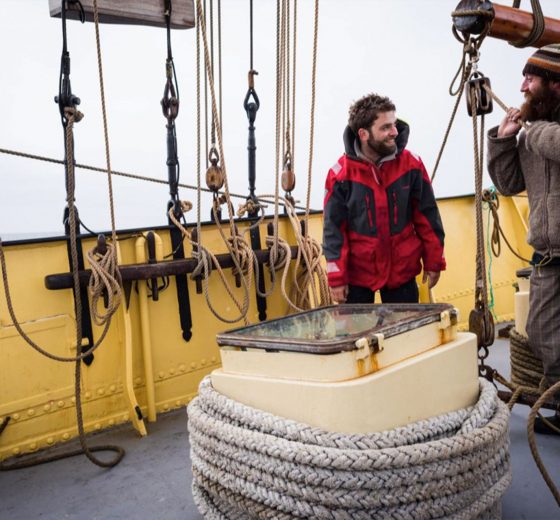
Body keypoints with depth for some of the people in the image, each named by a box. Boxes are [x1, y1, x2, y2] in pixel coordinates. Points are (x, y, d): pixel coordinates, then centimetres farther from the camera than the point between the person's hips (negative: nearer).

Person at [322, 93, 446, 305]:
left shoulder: (411, 164, -7)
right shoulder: (341, 173, -12)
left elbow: (427, 216, 2)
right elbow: (334, 229, -8)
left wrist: (433, 261, 4)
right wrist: (337, 277, -9)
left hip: (402, 271, 2)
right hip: (357, 274, -1)